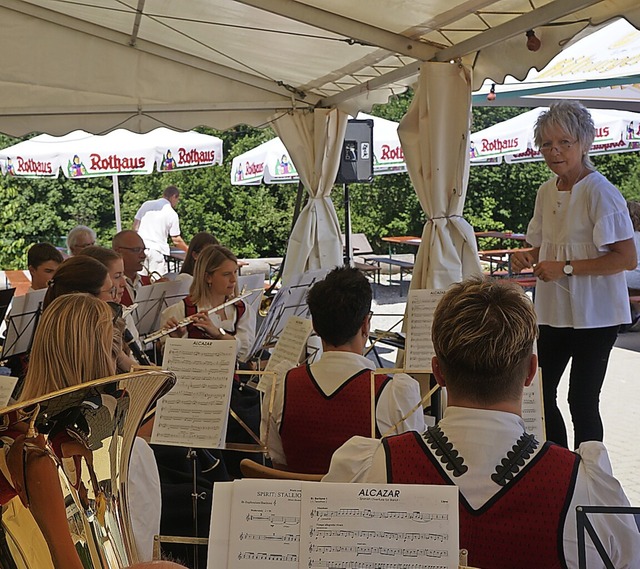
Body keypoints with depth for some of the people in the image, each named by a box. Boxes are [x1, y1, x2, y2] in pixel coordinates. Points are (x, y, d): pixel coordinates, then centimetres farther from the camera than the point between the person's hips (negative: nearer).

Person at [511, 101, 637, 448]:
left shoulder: (600, 192, -14)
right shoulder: (546, 192, 9)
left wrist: (565, 268, -22)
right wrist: (527, 258, 0)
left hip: (594, 315, -7)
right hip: (553, 312, 7)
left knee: (582, 401, -2)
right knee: (540, 394, 10)